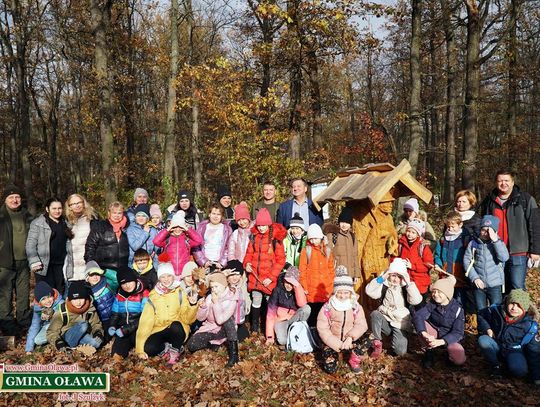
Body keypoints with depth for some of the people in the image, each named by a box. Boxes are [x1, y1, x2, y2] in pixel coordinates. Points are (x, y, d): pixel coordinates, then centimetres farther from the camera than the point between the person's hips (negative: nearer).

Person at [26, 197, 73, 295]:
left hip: (61, 265, 5)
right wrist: (34, 262, -14)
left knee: (60, 293, 9)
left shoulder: (65, 223, 15)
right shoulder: (38, 223, -2)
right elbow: (30, 244, -6)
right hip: (44, 265, -5)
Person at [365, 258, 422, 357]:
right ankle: (377, 343, -14)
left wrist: (409, 283, -23)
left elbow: (416, 300, -22)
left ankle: (400, 338, 12)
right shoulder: (384, 286, 0)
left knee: (400, 351, -22)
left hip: (400, 325, -2)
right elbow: (369, 291, -14)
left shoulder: (406, 288, -4)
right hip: (385, 321, 2)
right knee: (375, 314, -31)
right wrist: (382, 277, -18)